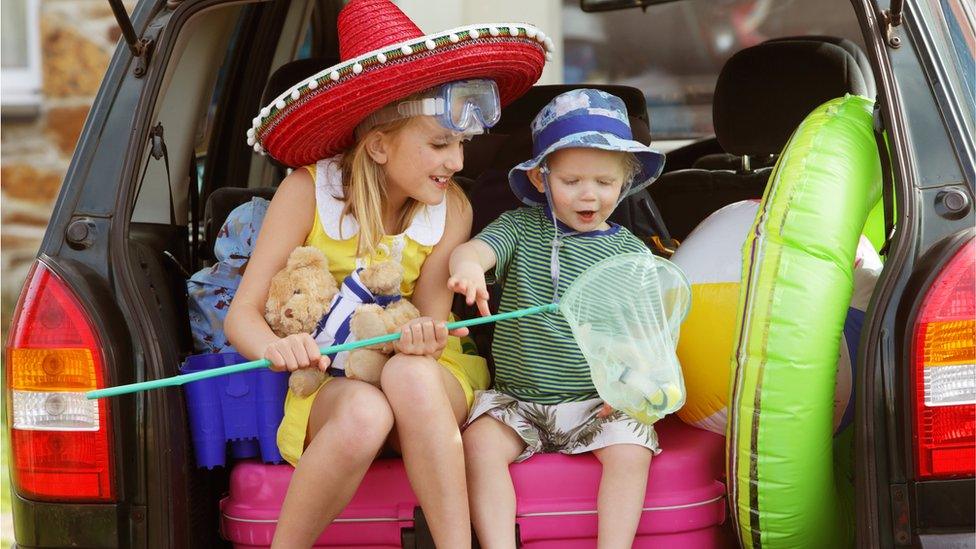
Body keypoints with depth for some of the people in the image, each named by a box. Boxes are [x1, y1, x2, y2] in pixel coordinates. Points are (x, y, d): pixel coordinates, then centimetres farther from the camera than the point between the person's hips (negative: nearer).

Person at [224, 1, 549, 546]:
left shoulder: (451, 209, -7)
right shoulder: (308, 191, -13)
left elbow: (431, 318, -7)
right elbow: (243, 313, -14)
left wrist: (424, 340, -34)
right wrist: (276, 347, -38)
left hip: (423, 378, 1)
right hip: (329, 381, -1)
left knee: (410, 375, -36)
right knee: (364, 414, -38)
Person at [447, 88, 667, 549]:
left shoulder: (629, 252, 5)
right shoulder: (522, 228, 4)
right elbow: (477, 248, -16)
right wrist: (467, 264, -42)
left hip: (595, 402, 0)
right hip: (517, 398, 0)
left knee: (631, 451, -25)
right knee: (480, 443, -24)